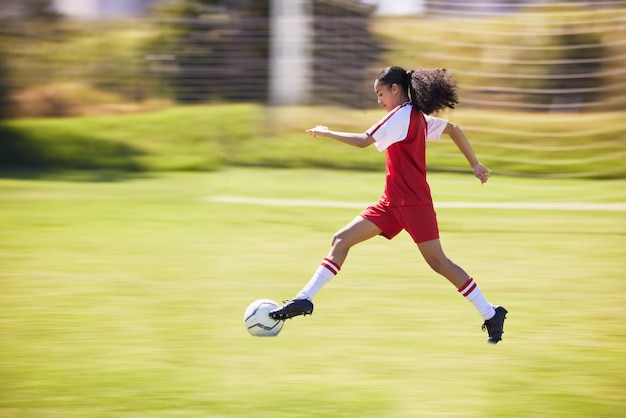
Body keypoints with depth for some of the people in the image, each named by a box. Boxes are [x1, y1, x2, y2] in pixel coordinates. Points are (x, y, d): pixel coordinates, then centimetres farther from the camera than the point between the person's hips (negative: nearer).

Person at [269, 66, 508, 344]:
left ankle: (490, 314, 4)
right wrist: (475, 165, 25)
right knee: (341, 240, 0)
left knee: (437, 261, -5)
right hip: (393, 203, 10)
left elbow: (364, 141, -19)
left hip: (413, 203, -10)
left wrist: (326, 133, -8)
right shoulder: (418, 117, 14)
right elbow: (453, 130, 21)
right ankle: (305, 300, -3)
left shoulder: (401, 115, -13)